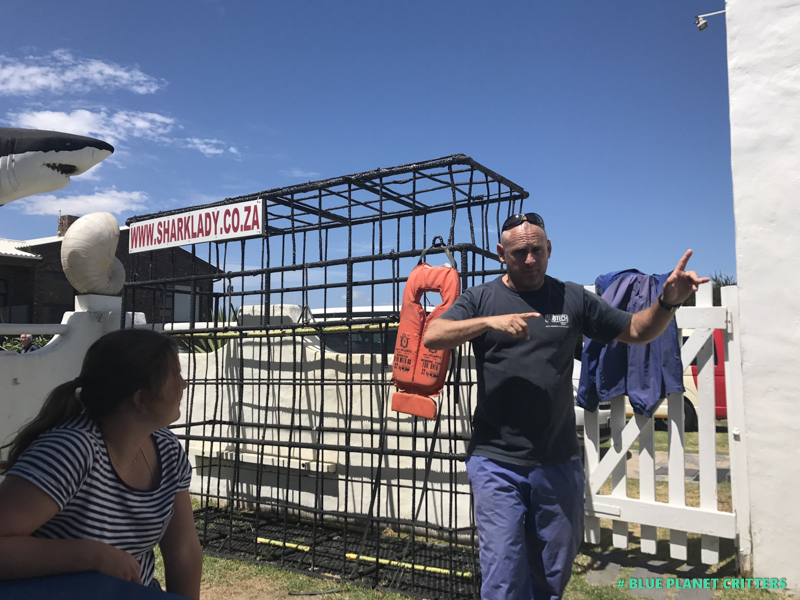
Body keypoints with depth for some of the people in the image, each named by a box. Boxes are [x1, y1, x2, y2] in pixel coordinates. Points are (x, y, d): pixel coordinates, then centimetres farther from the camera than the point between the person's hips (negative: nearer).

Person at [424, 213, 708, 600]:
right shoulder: (481, 299, 2)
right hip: (497, 464, -2)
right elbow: (431, 338, -13)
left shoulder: (572, 298, 6)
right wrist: (490, 322, -25)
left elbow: (636, 331, 11)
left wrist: (668, 301, -8)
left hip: (559, 464, 3)